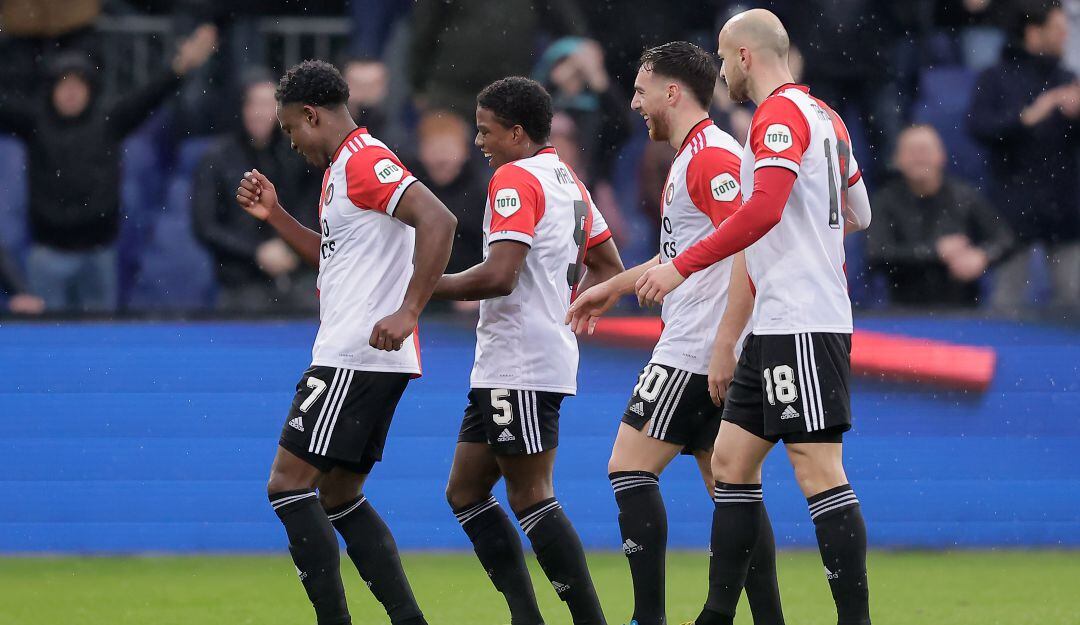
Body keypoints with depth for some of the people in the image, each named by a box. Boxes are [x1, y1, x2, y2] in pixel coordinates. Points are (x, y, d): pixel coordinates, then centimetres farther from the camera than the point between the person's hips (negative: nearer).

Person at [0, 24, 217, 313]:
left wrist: (180, 67, -23)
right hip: (49, 250, -1)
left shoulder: (108, 124, 2)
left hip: (97, 249, 1)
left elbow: (147, 98, -8)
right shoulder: (34, 125, 2)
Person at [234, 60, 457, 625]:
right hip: (358, 360, 11)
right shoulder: (341, 169, 19)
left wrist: (408, 312, -30)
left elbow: (438, 221, -26)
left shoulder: (365, 161, -13)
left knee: (288, 485, -9)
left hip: (356, 360, -11)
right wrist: (274, 216, 21)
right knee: (339, 497, 13)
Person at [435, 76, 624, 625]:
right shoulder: (568, 181, 18)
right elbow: (609, 269, 23)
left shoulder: (515, 178, -12)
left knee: (530, 497, -9)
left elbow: (499, 275, -23)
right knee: (465, 491, 11)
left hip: (521, 367, -10)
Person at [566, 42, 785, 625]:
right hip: (708, 355, 10)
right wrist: (614, 286, 39)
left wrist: (724, 344, -26)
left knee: (629, 468, -7)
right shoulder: (693, 156, 19)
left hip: (693, 354, -10)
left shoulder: (711, 156, -13)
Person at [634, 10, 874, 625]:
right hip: (776, 326, 10)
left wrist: (683, 266, -23)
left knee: (820, 473, -11)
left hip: (801, 327, -10)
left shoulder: (781, 115, -12)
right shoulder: (823, 116, 17)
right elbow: (858, 214, 24)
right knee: (731, 462, 10)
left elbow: (763, 209, -25)